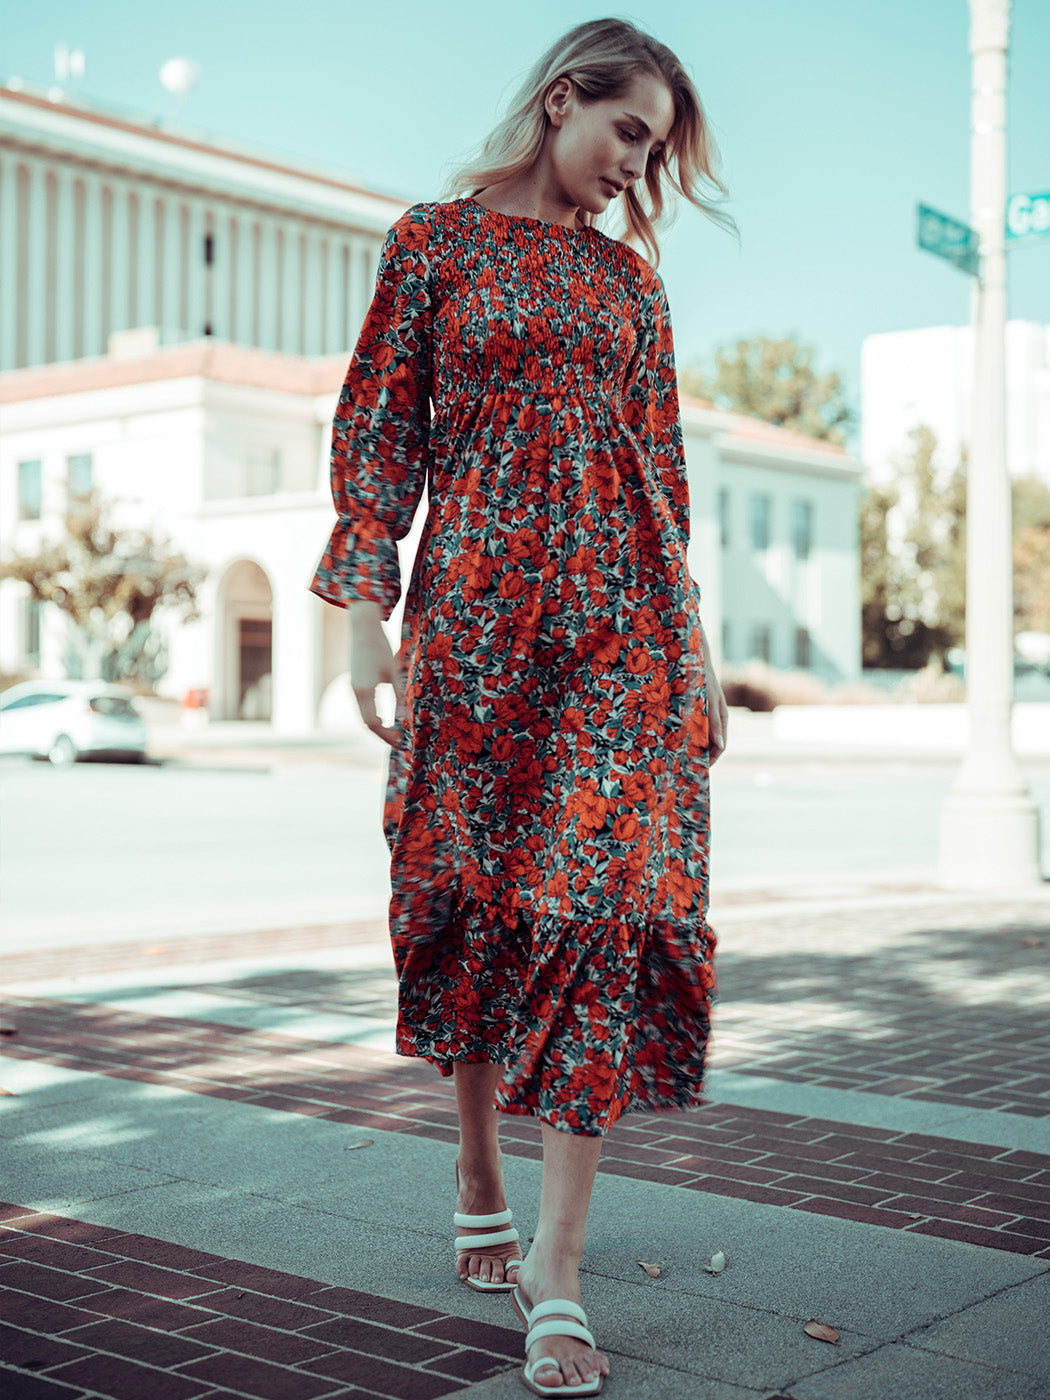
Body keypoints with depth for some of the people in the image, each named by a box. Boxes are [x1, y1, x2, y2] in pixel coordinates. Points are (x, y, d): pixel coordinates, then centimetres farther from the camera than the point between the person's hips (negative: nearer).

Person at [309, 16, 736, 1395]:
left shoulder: (629, 274, 16)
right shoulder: (436, 240, 8)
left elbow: (662, 460, 17)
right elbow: (377, 432, 3)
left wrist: (690, 635, 11)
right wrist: (366, 610, -6)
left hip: (620, 614, 2)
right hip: (476, 608, -2)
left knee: (610, 899, -10)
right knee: (474, 898, 5)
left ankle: (555, 1263, -8)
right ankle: (478, 1182, 26)